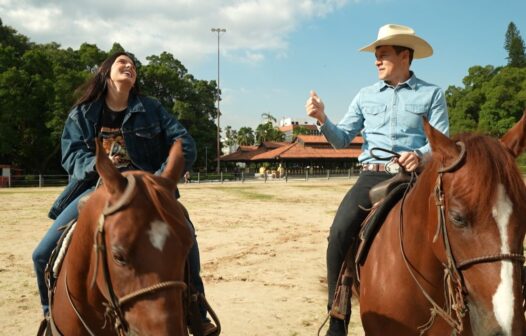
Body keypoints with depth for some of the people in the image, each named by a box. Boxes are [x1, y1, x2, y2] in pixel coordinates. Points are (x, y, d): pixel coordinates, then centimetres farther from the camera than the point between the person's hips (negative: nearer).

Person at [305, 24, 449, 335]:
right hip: (372, 176, 2)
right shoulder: (366, 95, 15)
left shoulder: (432, 94, 7)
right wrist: (322, 118, -6)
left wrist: (421, 155, -21)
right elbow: (342, 139, 13)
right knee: (339, 234, -20)